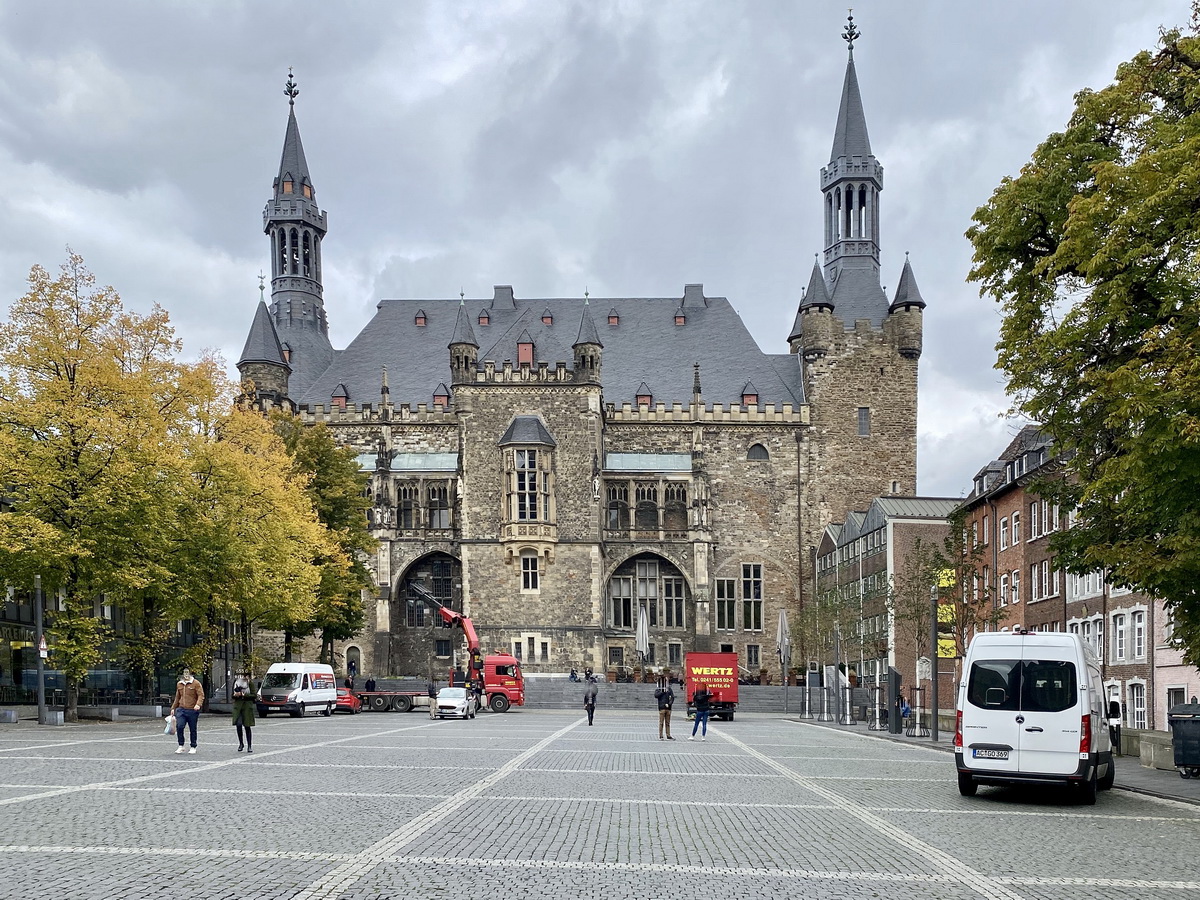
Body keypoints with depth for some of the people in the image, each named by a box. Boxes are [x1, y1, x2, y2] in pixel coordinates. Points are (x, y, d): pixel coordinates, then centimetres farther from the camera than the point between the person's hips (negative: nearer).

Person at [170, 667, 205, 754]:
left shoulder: (196, 684, -2)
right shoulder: (179, 684, 14)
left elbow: (201, 695, -10)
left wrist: (198, 704, -27)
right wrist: (173, 708, 21)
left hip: (192, 710, -3)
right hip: (181, 709, 3)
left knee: (192, 729, 5)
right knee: (179, 726, -14)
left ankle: (193, 747, 19)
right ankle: (181, 746, -1)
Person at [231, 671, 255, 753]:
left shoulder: (250, 684, 0)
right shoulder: (236, 682, 8)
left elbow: (253, 695, -4)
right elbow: (233, 695, 13)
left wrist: (243, 695, -16)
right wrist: (235, 695, -10)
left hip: (247, 706, -2)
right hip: (237, 706, 2)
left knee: (247, 726, 1)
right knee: (238, 724, -12)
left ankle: (249, 746, 9)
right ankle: (241, 743, 8)